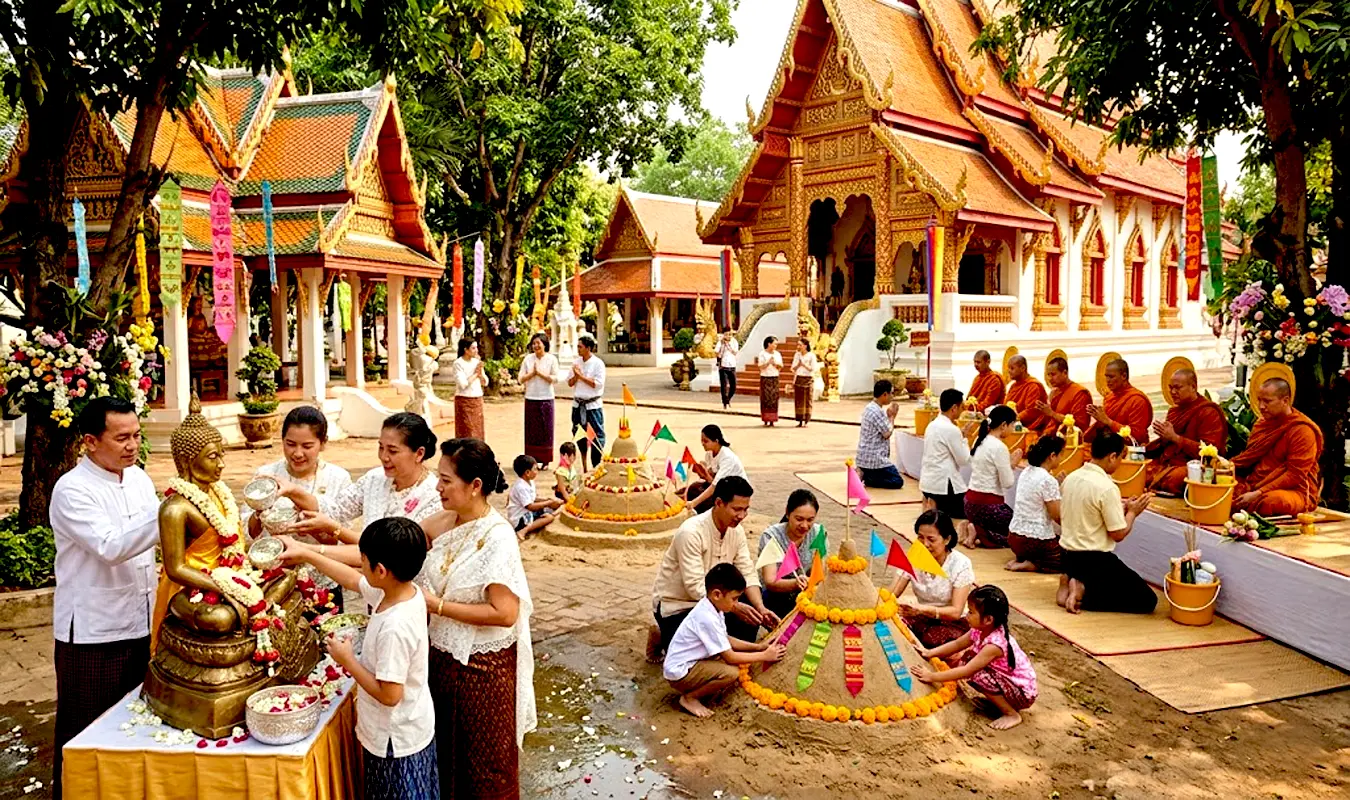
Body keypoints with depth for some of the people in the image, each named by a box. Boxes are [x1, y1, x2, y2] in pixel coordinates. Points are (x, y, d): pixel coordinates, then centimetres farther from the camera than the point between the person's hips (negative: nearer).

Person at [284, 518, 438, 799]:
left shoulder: (395, 628, -35)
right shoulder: (405, 590, -9)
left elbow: (389, 694, -29)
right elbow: (353, 580, 9)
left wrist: (348, 660, -18)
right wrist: (304, 554, 11)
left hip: (396, 740, -8)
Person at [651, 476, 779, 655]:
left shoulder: (736, 531, -5)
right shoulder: (691, 532, -29)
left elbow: (748, 574, -6)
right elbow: (695, 587, -31)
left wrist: (761, 609, -23)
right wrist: (735, 607, -37)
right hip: (675, 606, -6)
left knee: (752, 613, -13)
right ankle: (663, 638, 9)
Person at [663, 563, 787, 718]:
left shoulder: (712, 608, 2)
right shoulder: (707, 618, -27)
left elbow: (726, 640, 15)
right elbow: (730, 658, -22)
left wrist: (758, 646, 6)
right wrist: (764, 656, -12)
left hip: (694, 662, 10)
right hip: (680, 673, -9)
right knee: (731, 672, -24)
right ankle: (689, 697, -6)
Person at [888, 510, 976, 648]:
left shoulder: (961, 564, -17)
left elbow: (956, 612, -22)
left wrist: (923, 609, -41)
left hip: (953, 622, -3)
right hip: (922, 618, 3)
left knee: (932, 641, -36)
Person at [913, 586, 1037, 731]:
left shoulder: (995, 644, -32)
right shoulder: (980, 631, -8)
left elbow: (966, 671, -31)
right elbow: (957, 644, 8)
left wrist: (933, 676, -27)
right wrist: (930, 653, -2)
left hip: (1023, 693, -9)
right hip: (1006, 681, 9)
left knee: (978, 675, -29)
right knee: (966, 657, 1)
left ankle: (1012, 714, -10)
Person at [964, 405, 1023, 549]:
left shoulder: (979, 441, 8)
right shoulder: (999, 447, -17)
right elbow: (1008, 483, -15)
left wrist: (1009, 462, 9)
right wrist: (1013, 464, 0)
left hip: (972, 501, 8)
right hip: (988, 504, -8)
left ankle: (977, 528, 5)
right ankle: (980, 533, -5)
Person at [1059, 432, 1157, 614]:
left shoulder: (1071, 478, 3)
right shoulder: (1107, 488, -21)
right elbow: (1118, 534, -15)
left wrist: (1121, 508, 13)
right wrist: (1132, 512, 3)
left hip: (1069, 556, 8)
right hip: (1095, 560, -8)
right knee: (1147, 600, 4)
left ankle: (1071, 582, 4)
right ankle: (1084, 592, -9)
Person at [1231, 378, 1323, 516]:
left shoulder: (1302, 430, -12)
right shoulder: (1263, 422, 11)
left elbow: (1295, 475, -17)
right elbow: (1250, 456, 19)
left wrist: (1258, 494, -23)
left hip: (1295, 491, -7)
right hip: (1255, 484, 7)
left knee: (1268, 502, -40)